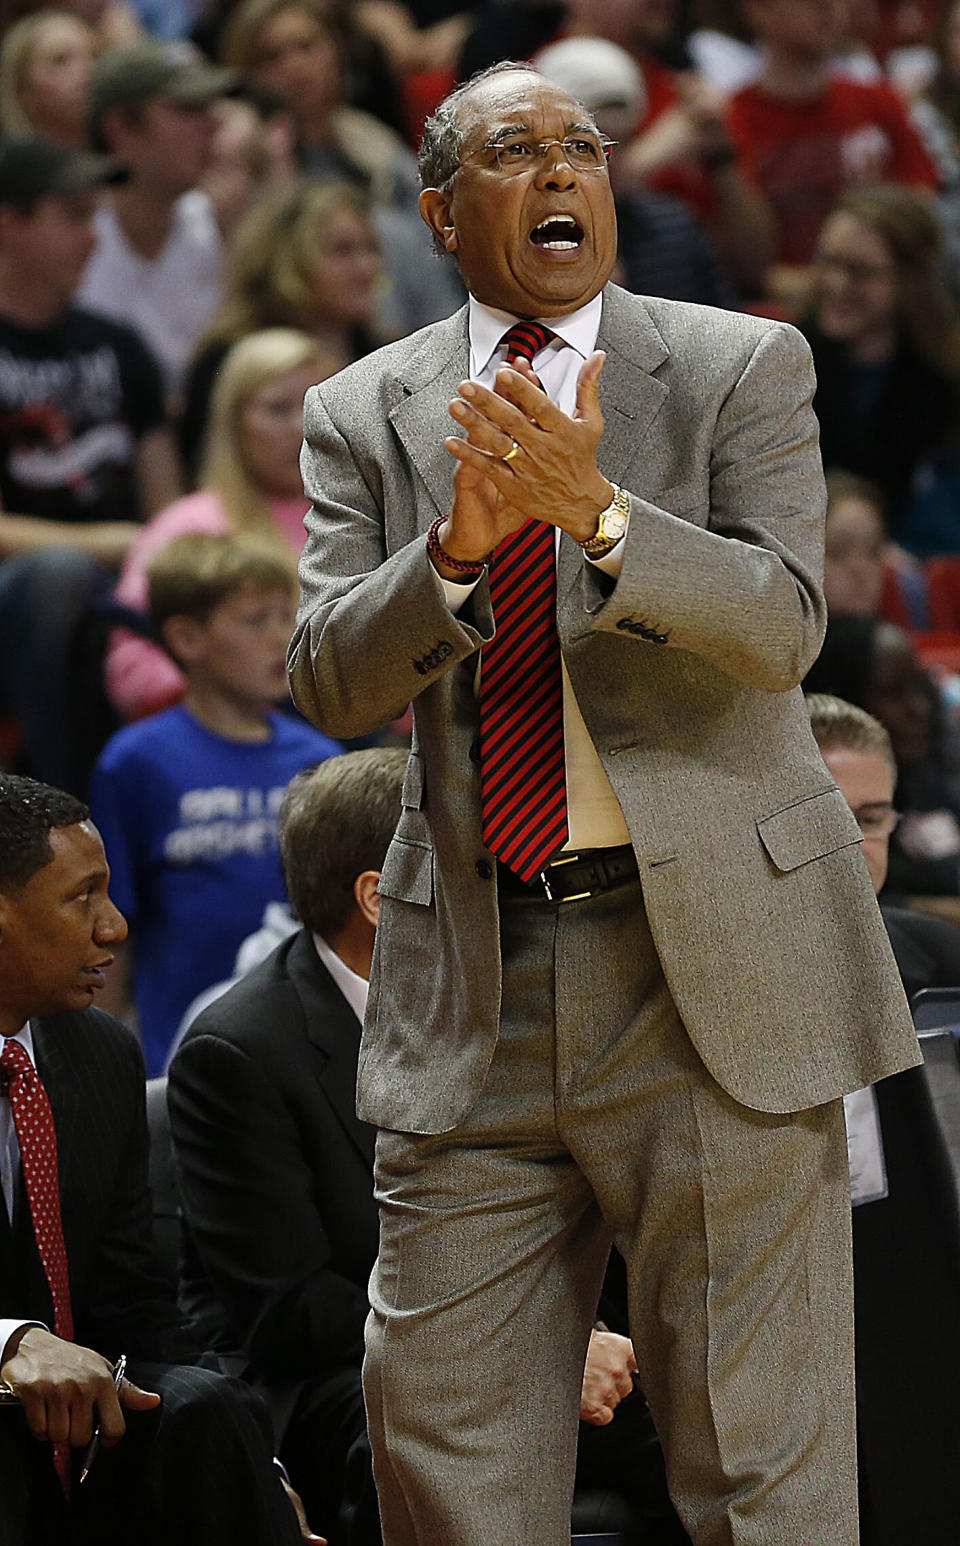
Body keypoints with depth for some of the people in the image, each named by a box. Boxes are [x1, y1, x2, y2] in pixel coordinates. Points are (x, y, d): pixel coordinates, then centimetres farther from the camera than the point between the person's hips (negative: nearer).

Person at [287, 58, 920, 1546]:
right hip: (471, 999, 3)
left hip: (715, 958, -2)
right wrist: (458, 550, -20)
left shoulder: (744, 366, 3)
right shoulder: (363, 414, 10)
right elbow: (331, 681, -1)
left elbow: (781, 627, -10)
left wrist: (599, 512, -26)